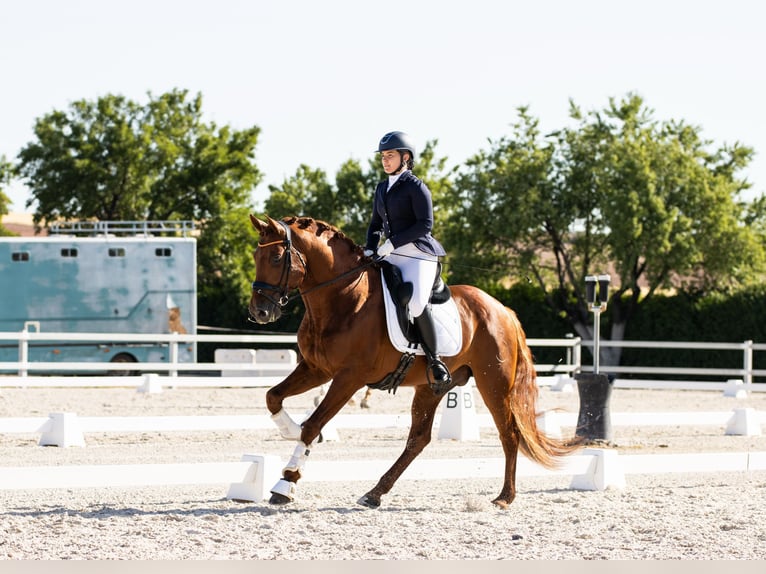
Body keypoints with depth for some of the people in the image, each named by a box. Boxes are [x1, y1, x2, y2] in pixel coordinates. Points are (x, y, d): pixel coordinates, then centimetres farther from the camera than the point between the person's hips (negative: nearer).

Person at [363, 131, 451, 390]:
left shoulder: (416, 187, -6)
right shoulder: (382, 189, 17)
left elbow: (425, 224, -14)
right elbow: (376, 224, 23)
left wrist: (392, 243, -16)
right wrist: (370, 249, 4)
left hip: (418, 254, -8)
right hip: (391, 256, 8)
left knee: (416, 302, -29)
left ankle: (435, 361, -18)